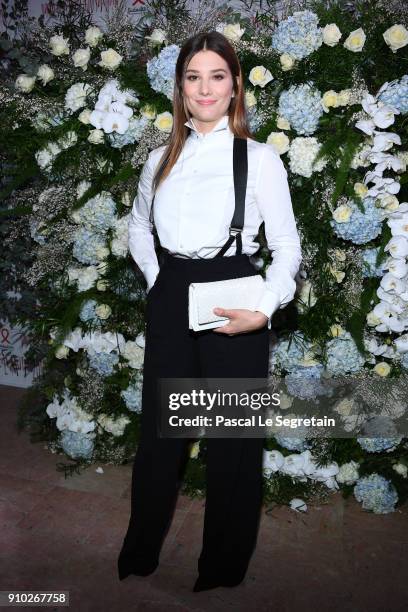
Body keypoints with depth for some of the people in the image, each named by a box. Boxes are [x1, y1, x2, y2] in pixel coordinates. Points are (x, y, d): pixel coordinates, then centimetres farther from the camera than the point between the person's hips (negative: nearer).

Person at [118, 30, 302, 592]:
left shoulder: (260, 158, -1)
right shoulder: (161, 159, 11)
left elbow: (287, 246, -3)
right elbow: (138, 226, 25)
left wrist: (264, 310, -17)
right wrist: (157, 278, 8)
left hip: (232, 305, -3)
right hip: (170, 301, 4)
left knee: (232, 442, 6)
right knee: (159, 432, 14)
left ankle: (224, 571, 29)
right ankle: (138, 557, 36)